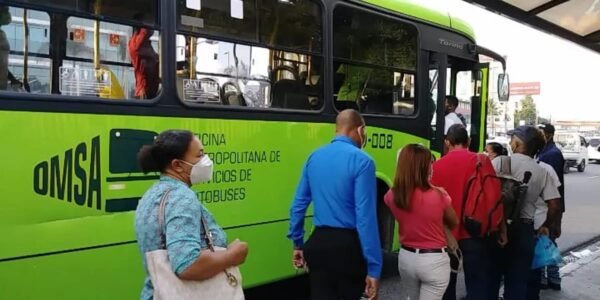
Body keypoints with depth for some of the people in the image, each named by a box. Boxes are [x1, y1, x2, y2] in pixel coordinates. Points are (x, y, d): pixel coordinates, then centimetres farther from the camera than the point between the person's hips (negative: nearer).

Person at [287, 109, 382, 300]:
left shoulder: (315, 157, 6)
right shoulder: (361, 161, -12)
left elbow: (298, 203, 11)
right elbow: (366, 216, -18)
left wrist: (298, 243, 22)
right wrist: (374, 268, -15)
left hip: (318, 244, 5)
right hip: (348, 246, -4)